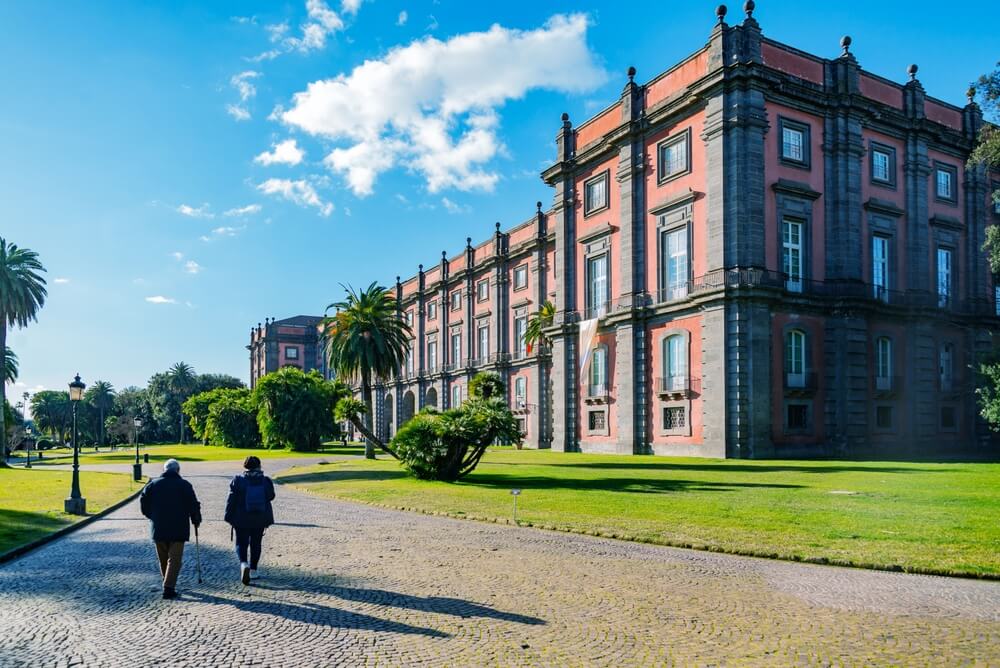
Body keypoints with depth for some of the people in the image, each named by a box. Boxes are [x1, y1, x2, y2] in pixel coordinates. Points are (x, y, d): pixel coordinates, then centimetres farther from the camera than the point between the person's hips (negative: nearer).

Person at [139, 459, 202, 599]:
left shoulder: (154, 484, 4)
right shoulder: (184, 485, -4)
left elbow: (143, 502, 3)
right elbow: (194, 505, -4)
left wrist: (153, 517, 17)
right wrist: (196, 520, 12)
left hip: (158, 528, 3)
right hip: (178, 529, -3)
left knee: (163, 559, 17)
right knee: (174, 559, -1)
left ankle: (169, 583, 29)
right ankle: (169, 588, -10)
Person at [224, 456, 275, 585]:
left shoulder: (238, 480, -10)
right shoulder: (266, 481, -6)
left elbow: (231, 500, -7)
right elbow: (271, 496, 6)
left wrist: (229, 517, 1)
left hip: (242, 519, -2)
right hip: (260, 519, 2)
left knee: (241, 543, 7)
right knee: (256, 544, 15)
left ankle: (244, 563, -17)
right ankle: (253, 569, 20)